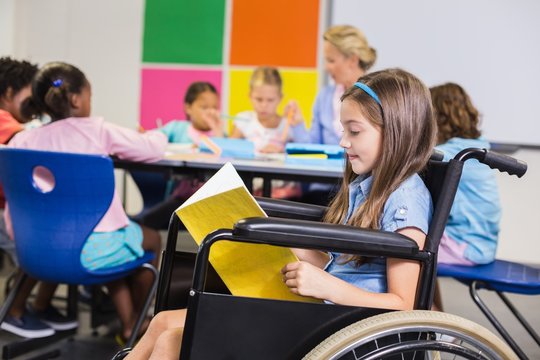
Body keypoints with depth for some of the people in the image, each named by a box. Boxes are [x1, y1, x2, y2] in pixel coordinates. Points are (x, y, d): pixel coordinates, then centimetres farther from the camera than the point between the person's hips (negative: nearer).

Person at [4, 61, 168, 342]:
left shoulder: (22, 141, 2)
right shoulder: (96, 130, -6)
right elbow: (154, 149, 4)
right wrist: (157, 135, 26)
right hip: (91, 249, -4)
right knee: (151, 239, 27)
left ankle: (127, 325, 34)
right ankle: (138, 320, 42)